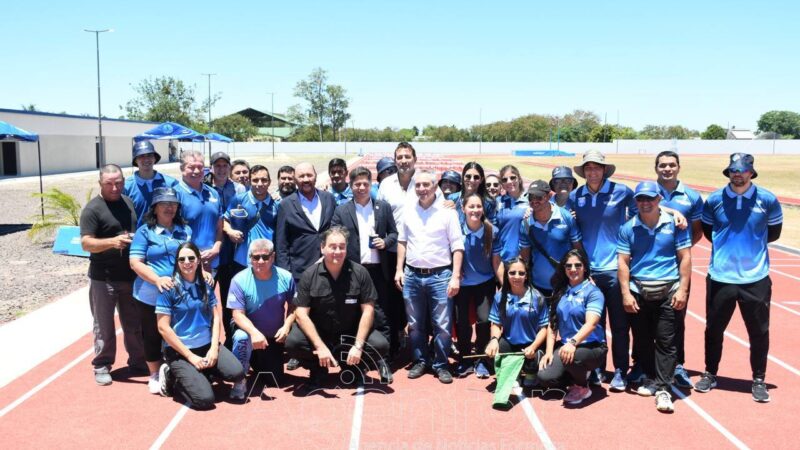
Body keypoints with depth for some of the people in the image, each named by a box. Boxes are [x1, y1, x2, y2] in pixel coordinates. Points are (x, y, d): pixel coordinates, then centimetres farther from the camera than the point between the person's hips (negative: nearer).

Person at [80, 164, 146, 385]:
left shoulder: (129, 202, 8)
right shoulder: (93, 208, -11)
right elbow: (86, 243, -18)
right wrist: (112, 242, -33)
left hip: (130, 276, 5)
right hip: (103, 278, -5)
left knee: (134, 323, 14)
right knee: (104, 325, 6)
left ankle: (137, 362, 26)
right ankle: (102, 366, 19)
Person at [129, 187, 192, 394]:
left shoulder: (185, 230, 11)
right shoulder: (144, 232, -2)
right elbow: (135, 262, -9)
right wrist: (157, 279, -24)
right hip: (151, 297, -2)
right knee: (152, 336, 10)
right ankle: (155, 376, 27)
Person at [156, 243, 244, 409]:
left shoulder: (205, 286, 7)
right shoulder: (169, 288, -9)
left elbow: (216, 317, 8)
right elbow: (163, 327, -12)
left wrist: (214, 348, -8)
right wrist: (191, 356, -14)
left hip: (207, 345, 5)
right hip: (179, 351, -5)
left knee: (237, 373, -18)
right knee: (204, 399, -20)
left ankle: (199, 373, 8)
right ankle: (173, 377, 8)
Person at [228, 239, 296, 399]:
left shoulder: (285, 278, -13)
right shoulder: (239, 280, -20)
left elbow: (293, 307, -2)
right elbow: (238, 314, -22)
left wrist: (286, 326, -20)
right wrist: (254, 332, -39)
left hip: (275, 337, 3)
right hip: (251, 332, -3)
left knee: (276, 380, 10)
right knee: (241, 337, -40)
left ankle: (260, 364, 44)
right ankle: (239, 380, -20)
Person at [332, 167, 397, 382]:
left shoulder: (383, 207, 9)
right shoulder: (341, 211, 5)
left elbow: (394, 233, 13)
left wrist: (385, 241, -8)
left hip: (377, 270, 1)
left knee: (381, 316, 0)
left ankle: (383, 360, 6)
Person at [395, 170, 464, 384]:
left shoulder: (447, 212, -4)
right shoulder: (408, 210, 6)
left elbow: (457, 247, -5)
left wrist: (456, 277, -11)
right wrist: (399, 269, 7)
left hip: (440, 275, -3)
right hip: (412, 275, 3)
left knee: (443, 325, 0)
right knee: (415, 324, 12)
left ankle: (441, 365, 14)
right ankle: (419, 361, 26)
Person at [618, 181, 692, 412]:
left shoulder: (674, 224, 2)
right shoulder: (628, 228, 4)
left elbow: (685, 258, 2)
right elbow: (623, 262, 3)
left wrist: (682, 290, -5)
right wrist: (626, 293, -4)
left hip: (668, 291, -2)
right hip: (638, 291, 2)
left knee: (666, 341, -3)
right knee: (642, 339, 9)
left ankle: (663, 389, 1)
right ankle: (651, 378, 26)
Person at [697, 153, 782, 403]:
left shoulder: (768, 200, -4)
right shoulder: (714, 200, -2)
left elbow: (773, 232, 10)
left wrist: (754, 243, 10)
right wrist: (726, 245, 7)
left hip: (756, 279, -1)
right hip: (720, 278, 1)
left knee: (759, 332, 7)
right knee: (713, 329, 12)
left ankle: (759, 380, 24)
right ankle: (710, 374, 29)